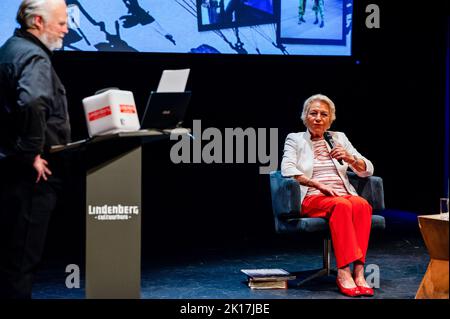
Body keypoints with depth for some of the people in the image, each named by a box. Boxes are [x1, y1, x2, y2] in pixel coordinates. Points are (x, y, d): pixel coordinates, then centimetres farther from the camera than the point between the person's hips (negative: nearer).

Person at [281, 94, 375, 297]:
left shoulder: (339, 138, 22)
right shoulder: (295, 140, 13)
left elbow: (367, 170, 16)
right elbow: (287, 170, -7)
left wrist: (349, 158, -5)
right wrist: (319, 185, -16)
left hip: (344, 195, 3)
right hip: (312, 199, -3)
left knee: (362, 204, -32)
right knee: (342, 205, -36)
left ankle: (358, 270, -39)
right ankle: (345, 272, -42)